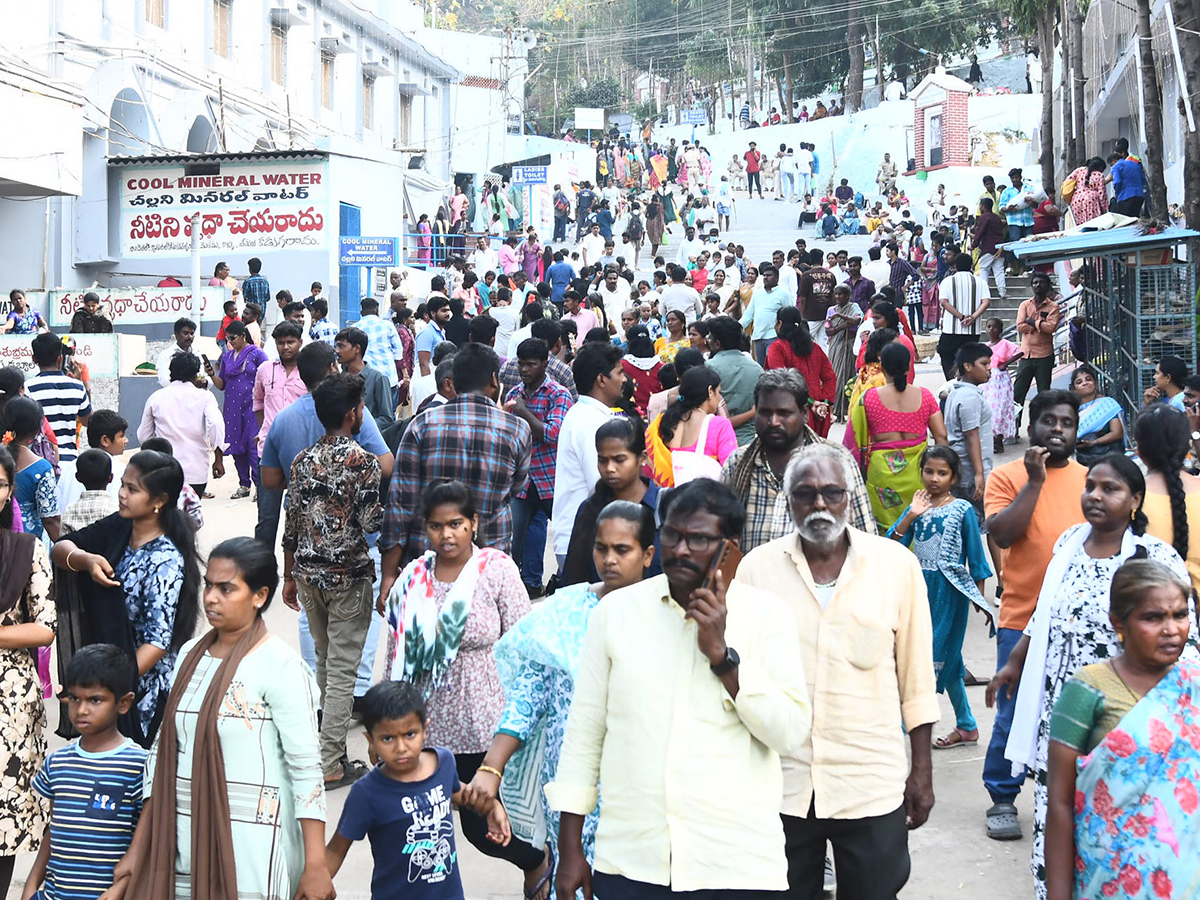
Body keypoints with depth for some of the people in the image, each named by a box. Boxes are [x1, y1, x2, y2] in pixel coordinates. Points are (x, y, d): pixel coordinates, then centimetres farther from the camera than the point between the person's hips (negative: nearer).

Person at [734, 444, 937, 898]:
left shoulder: (896, 564, 0)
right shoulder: (757, 567, 0)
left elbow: (916, 676, 4)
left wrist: (922, 769, 5)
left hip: (872, 786, 0)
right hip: (781, 785, 1)